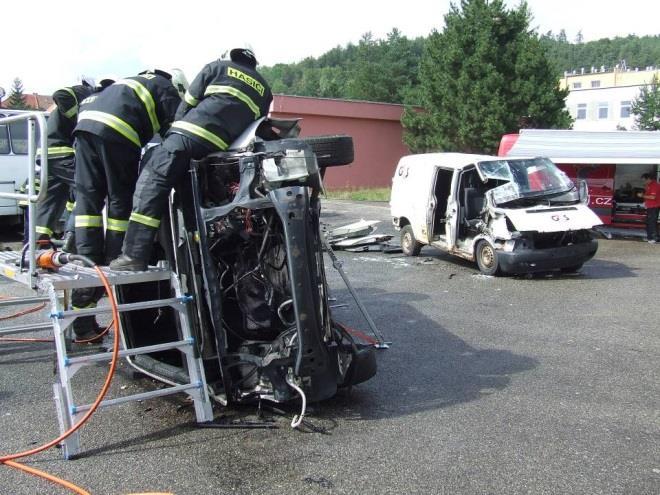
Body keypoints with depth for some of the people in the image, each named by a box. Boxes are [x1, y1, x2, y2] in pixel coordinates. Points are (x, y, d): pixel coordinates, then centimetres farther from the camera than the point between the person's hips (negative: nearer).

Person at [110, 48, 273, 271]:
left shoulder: (217, 67, 18)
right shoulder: (264, 89, 29)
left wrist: (174, 132, 23)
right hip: (223, 149, 5)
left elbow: (188, 102, 14)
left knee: (151, 182, -6)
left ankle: (135, 254, -18)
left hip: (190, 134, -5)